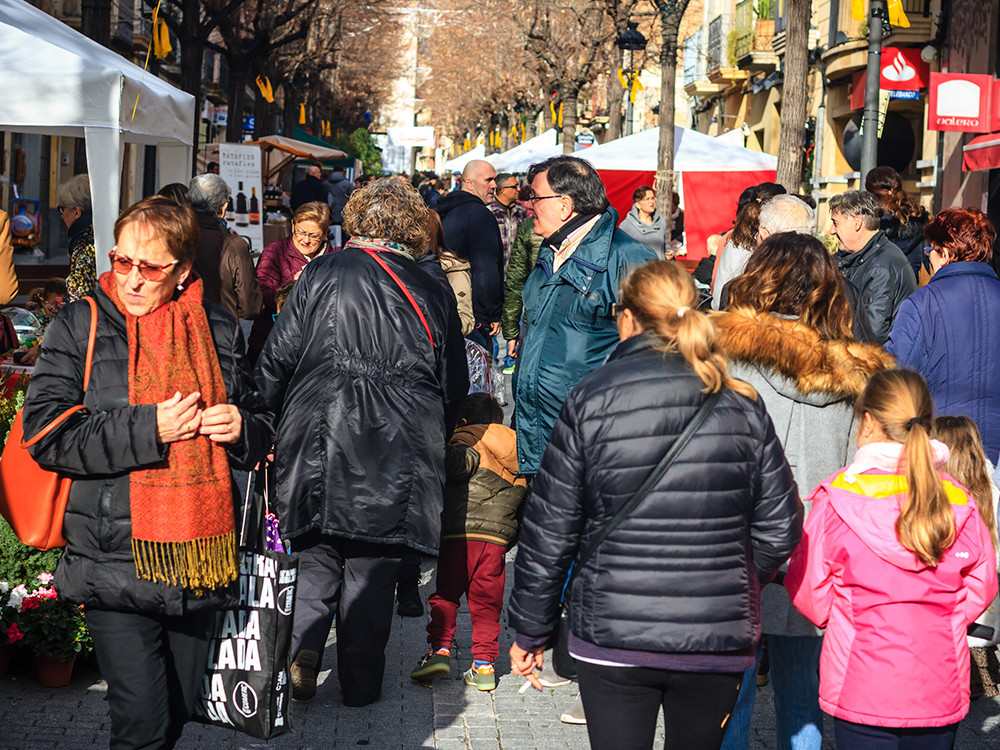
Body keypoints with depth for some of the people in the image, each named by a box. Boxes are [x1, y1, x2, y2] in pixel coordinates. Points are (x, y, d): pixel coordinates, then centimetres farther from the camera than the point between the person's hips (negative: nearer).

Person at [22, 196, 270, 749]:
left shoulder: (219, 332, 10)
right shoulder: (80, 328, 0)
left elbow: (260, 430, 20)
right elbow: (46, 434, -9)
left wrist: (242, 429, -4)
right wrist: (148, 428, -17)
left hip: (201, 560, 4)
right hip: (115, 560, -4)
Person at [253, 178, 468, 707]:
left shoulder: (320, 275, -1)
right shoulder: (432, 294, 4)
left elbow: (276, 360, -1)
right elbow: (454, 387, 12)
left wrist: (269, 424, 11)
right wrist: (429, 439, 27)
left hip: (318, 442, -1)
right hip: (397, 455, 1)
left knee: (318, 552, 15)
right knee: (372, 564, 9)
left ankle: (303, 644, -7)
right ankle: (360, 683, 14)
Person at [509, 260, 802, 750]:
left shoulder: (591, 400, -5)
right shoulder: (741, 405, 1)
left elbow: (549, 531, -3)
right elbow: (779, 529, 3)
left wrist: (530, 632, 7)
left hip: (613, 637, -2)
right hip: (719, 644, 2)